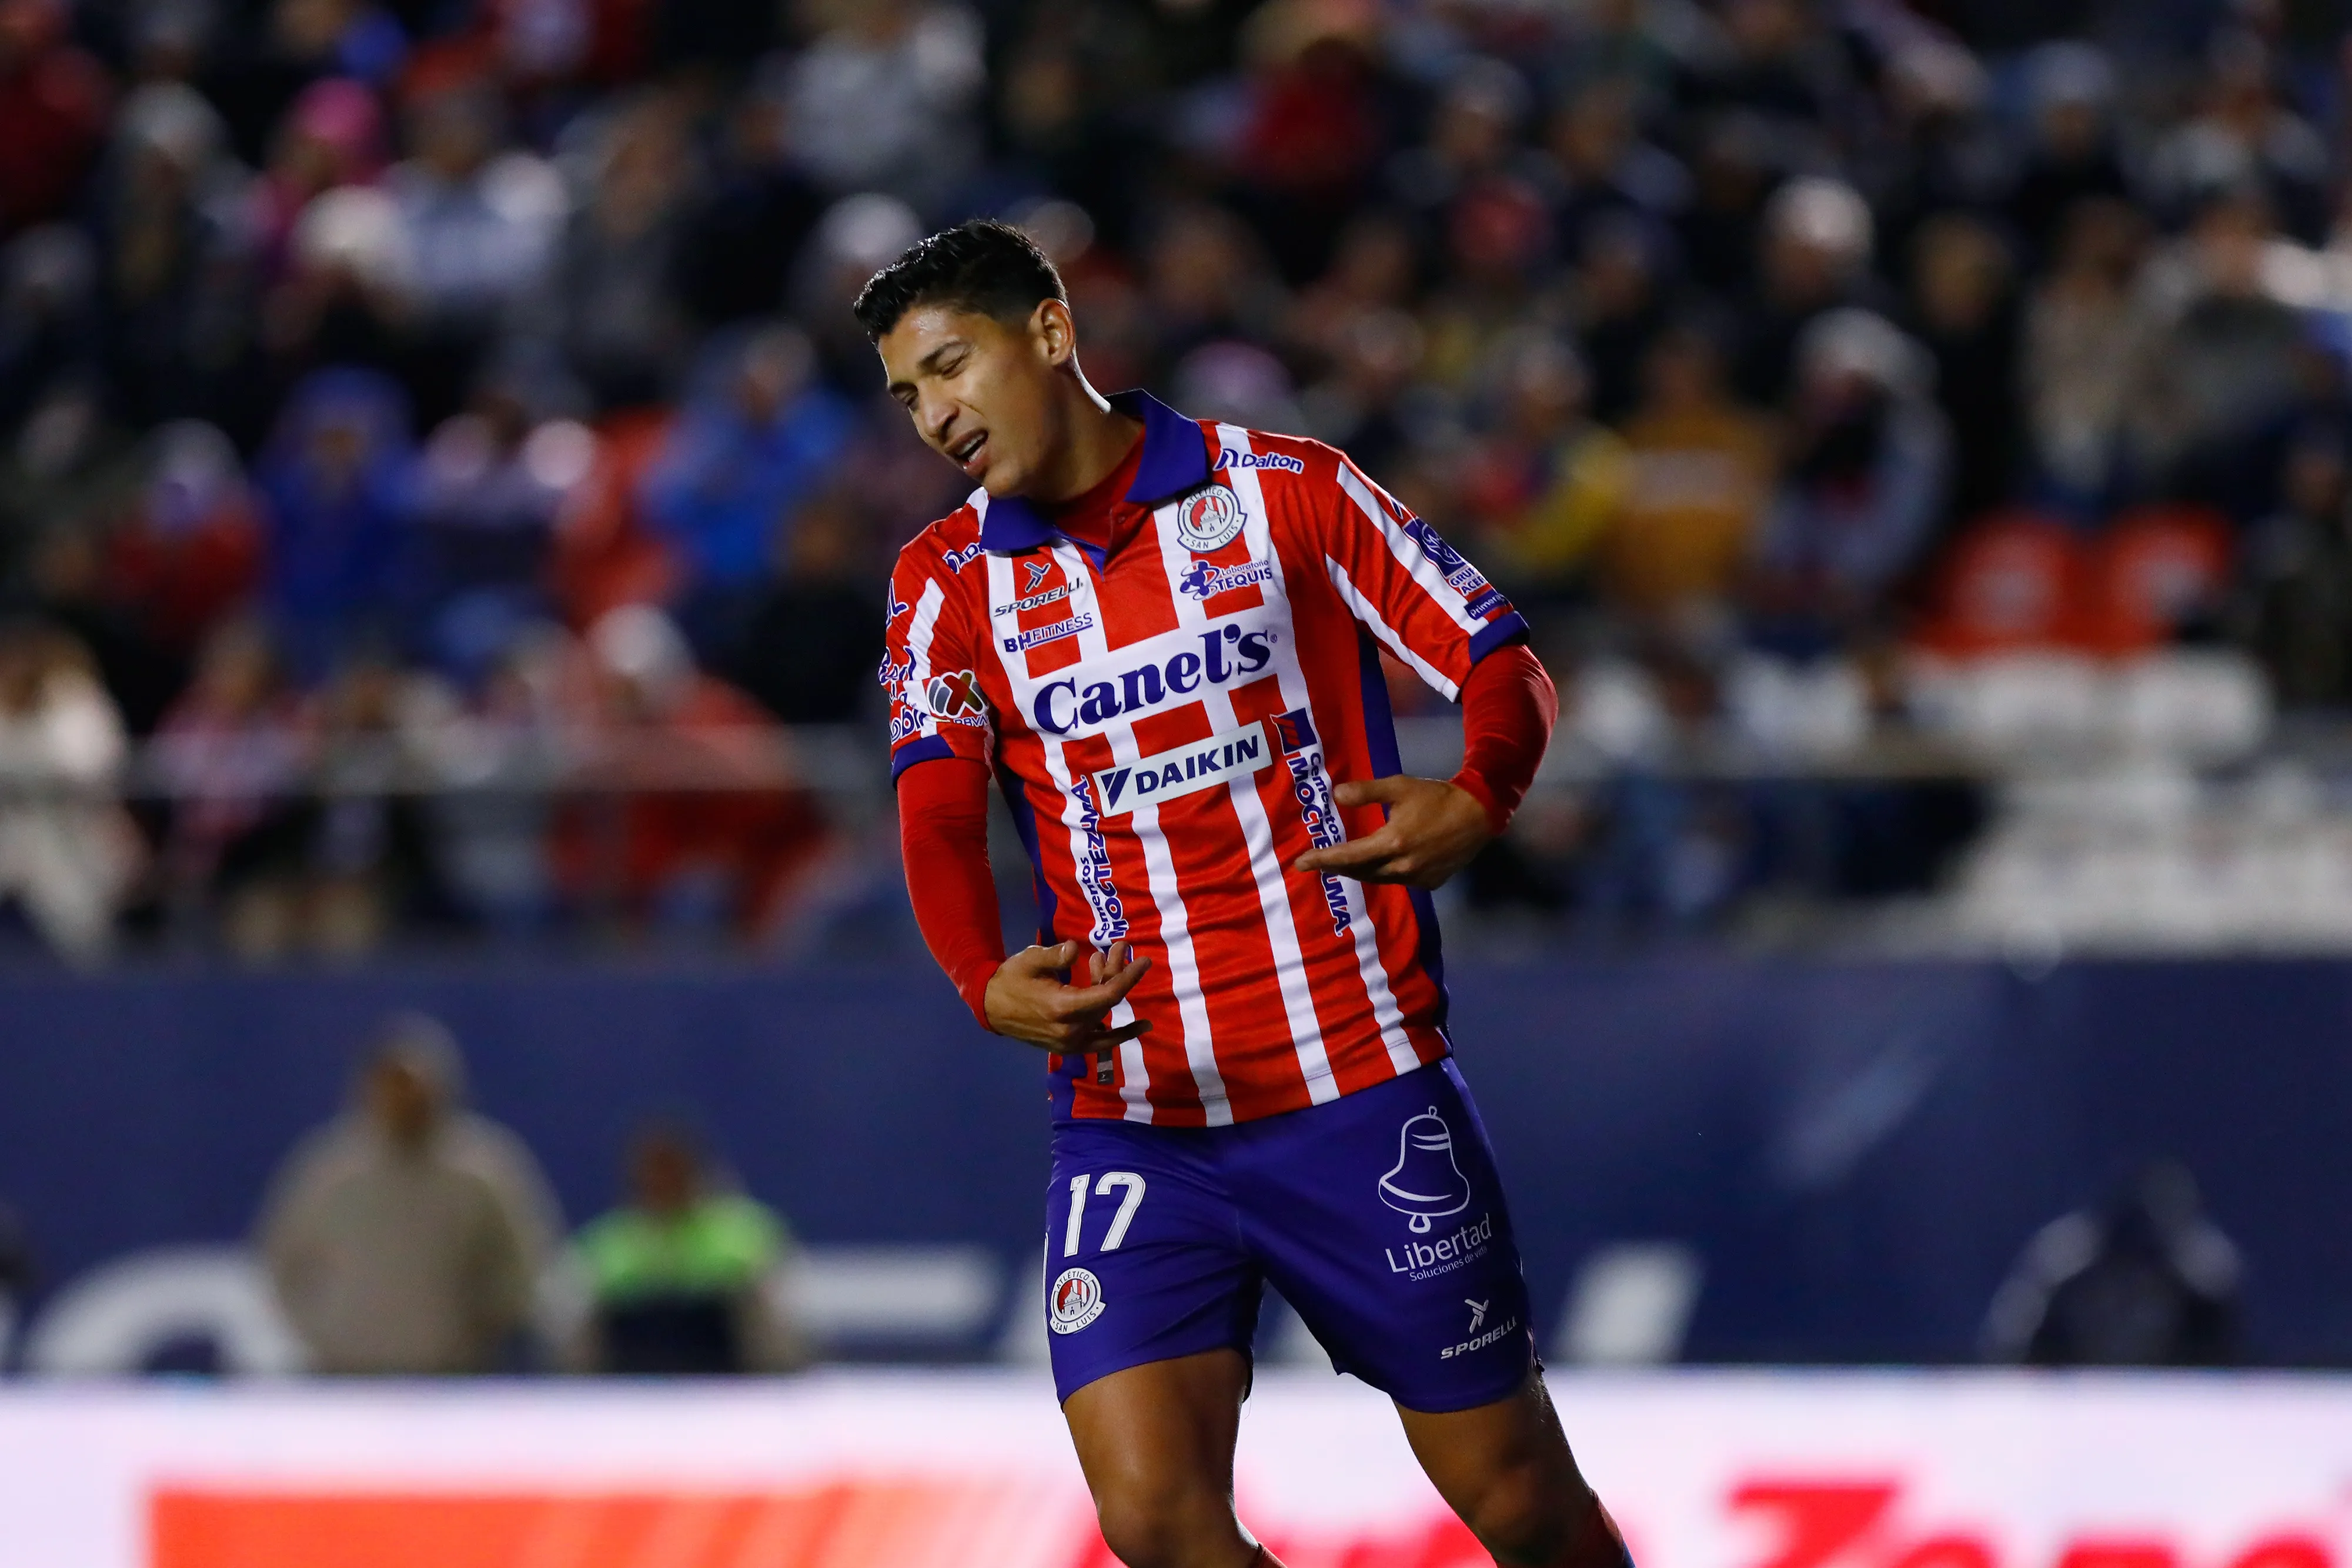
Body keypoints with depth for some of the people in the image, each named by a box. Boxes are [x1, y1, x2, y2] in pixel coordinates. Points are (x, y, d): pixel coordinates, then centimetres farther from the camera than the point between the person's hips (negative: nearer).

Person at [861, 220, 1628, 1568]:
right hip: (1132, 1122, 2)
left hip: (1358, 1086, -2)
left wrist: (1479, 801, -22)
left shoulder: (1287, 490, 1)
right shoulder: (949, 581, 7)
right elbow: (936, 810, -6)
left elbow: (1504, 659, 1)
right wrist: (987, 986, -27)